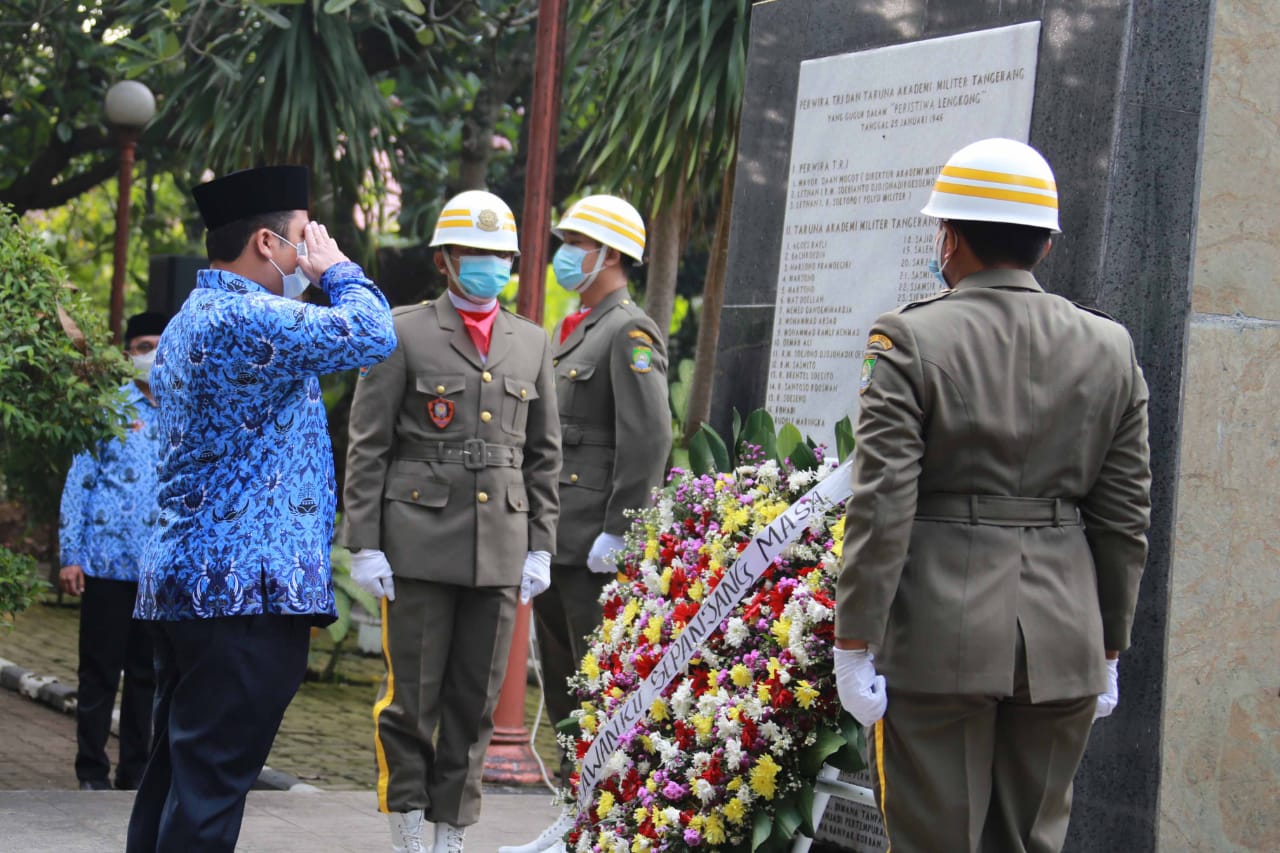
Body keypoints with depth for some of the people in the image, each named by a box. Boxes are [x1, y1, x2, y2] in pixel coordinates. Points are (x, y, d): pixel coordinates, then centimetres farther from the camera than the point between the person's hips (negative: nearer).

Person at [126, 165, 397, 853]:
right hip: (248, 586, -10)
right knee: (213, 779, -9)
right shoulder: (246, 318, -15)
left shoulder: (189, 322, 19)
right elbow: (371, 333, -17)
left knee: (175, 771, 12)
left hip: (181, 578, 10)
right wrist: (336, 268, 0)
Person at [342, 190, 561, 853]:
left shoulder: (531, 343, 12)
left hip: (501, 548, 4)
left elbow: (543, 454, 14)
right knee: (411, 693, -1)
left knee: (476, 699, 6)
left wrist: (541, 547, 8)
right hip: (419, 542, -3)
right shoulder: (403, 335, 0)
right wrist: (364, 545, -8)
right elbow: (367, 447, -2)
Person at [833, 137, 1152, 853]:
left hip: (938, 635, -4)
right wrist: (1109, 647, 15)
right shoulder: (1111, 350, 4)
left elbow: (882, 507, -12)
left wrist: (854, 644, -7)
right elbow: (1126, 517, 6)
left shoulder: (909, 339, -8)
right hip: (1065, 638, 4)